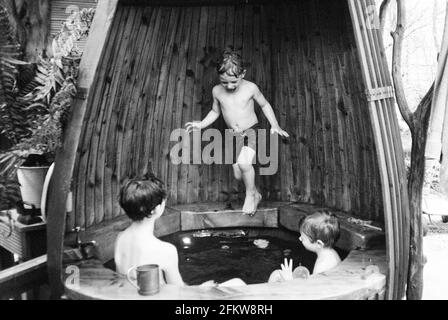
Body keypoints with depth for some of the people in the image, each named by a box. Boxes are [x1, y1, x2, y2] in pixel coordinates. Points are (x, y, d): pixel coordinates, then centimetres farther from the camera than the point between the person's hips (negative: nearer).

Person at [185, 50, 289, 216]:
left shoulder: (250, 88, -14)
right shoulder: (217, 91, -6)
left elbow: (264, 105, 1)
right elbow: (215, 112, 10)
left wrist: (275, 125, -7)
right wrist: (202, 124, -5)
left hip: (251, 131, -4)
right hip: (234, 135, 4)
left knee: (244, 163, -30)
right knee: (238, 176, 5)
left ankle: (250, 194, -2)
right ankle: (255, 194, 35)